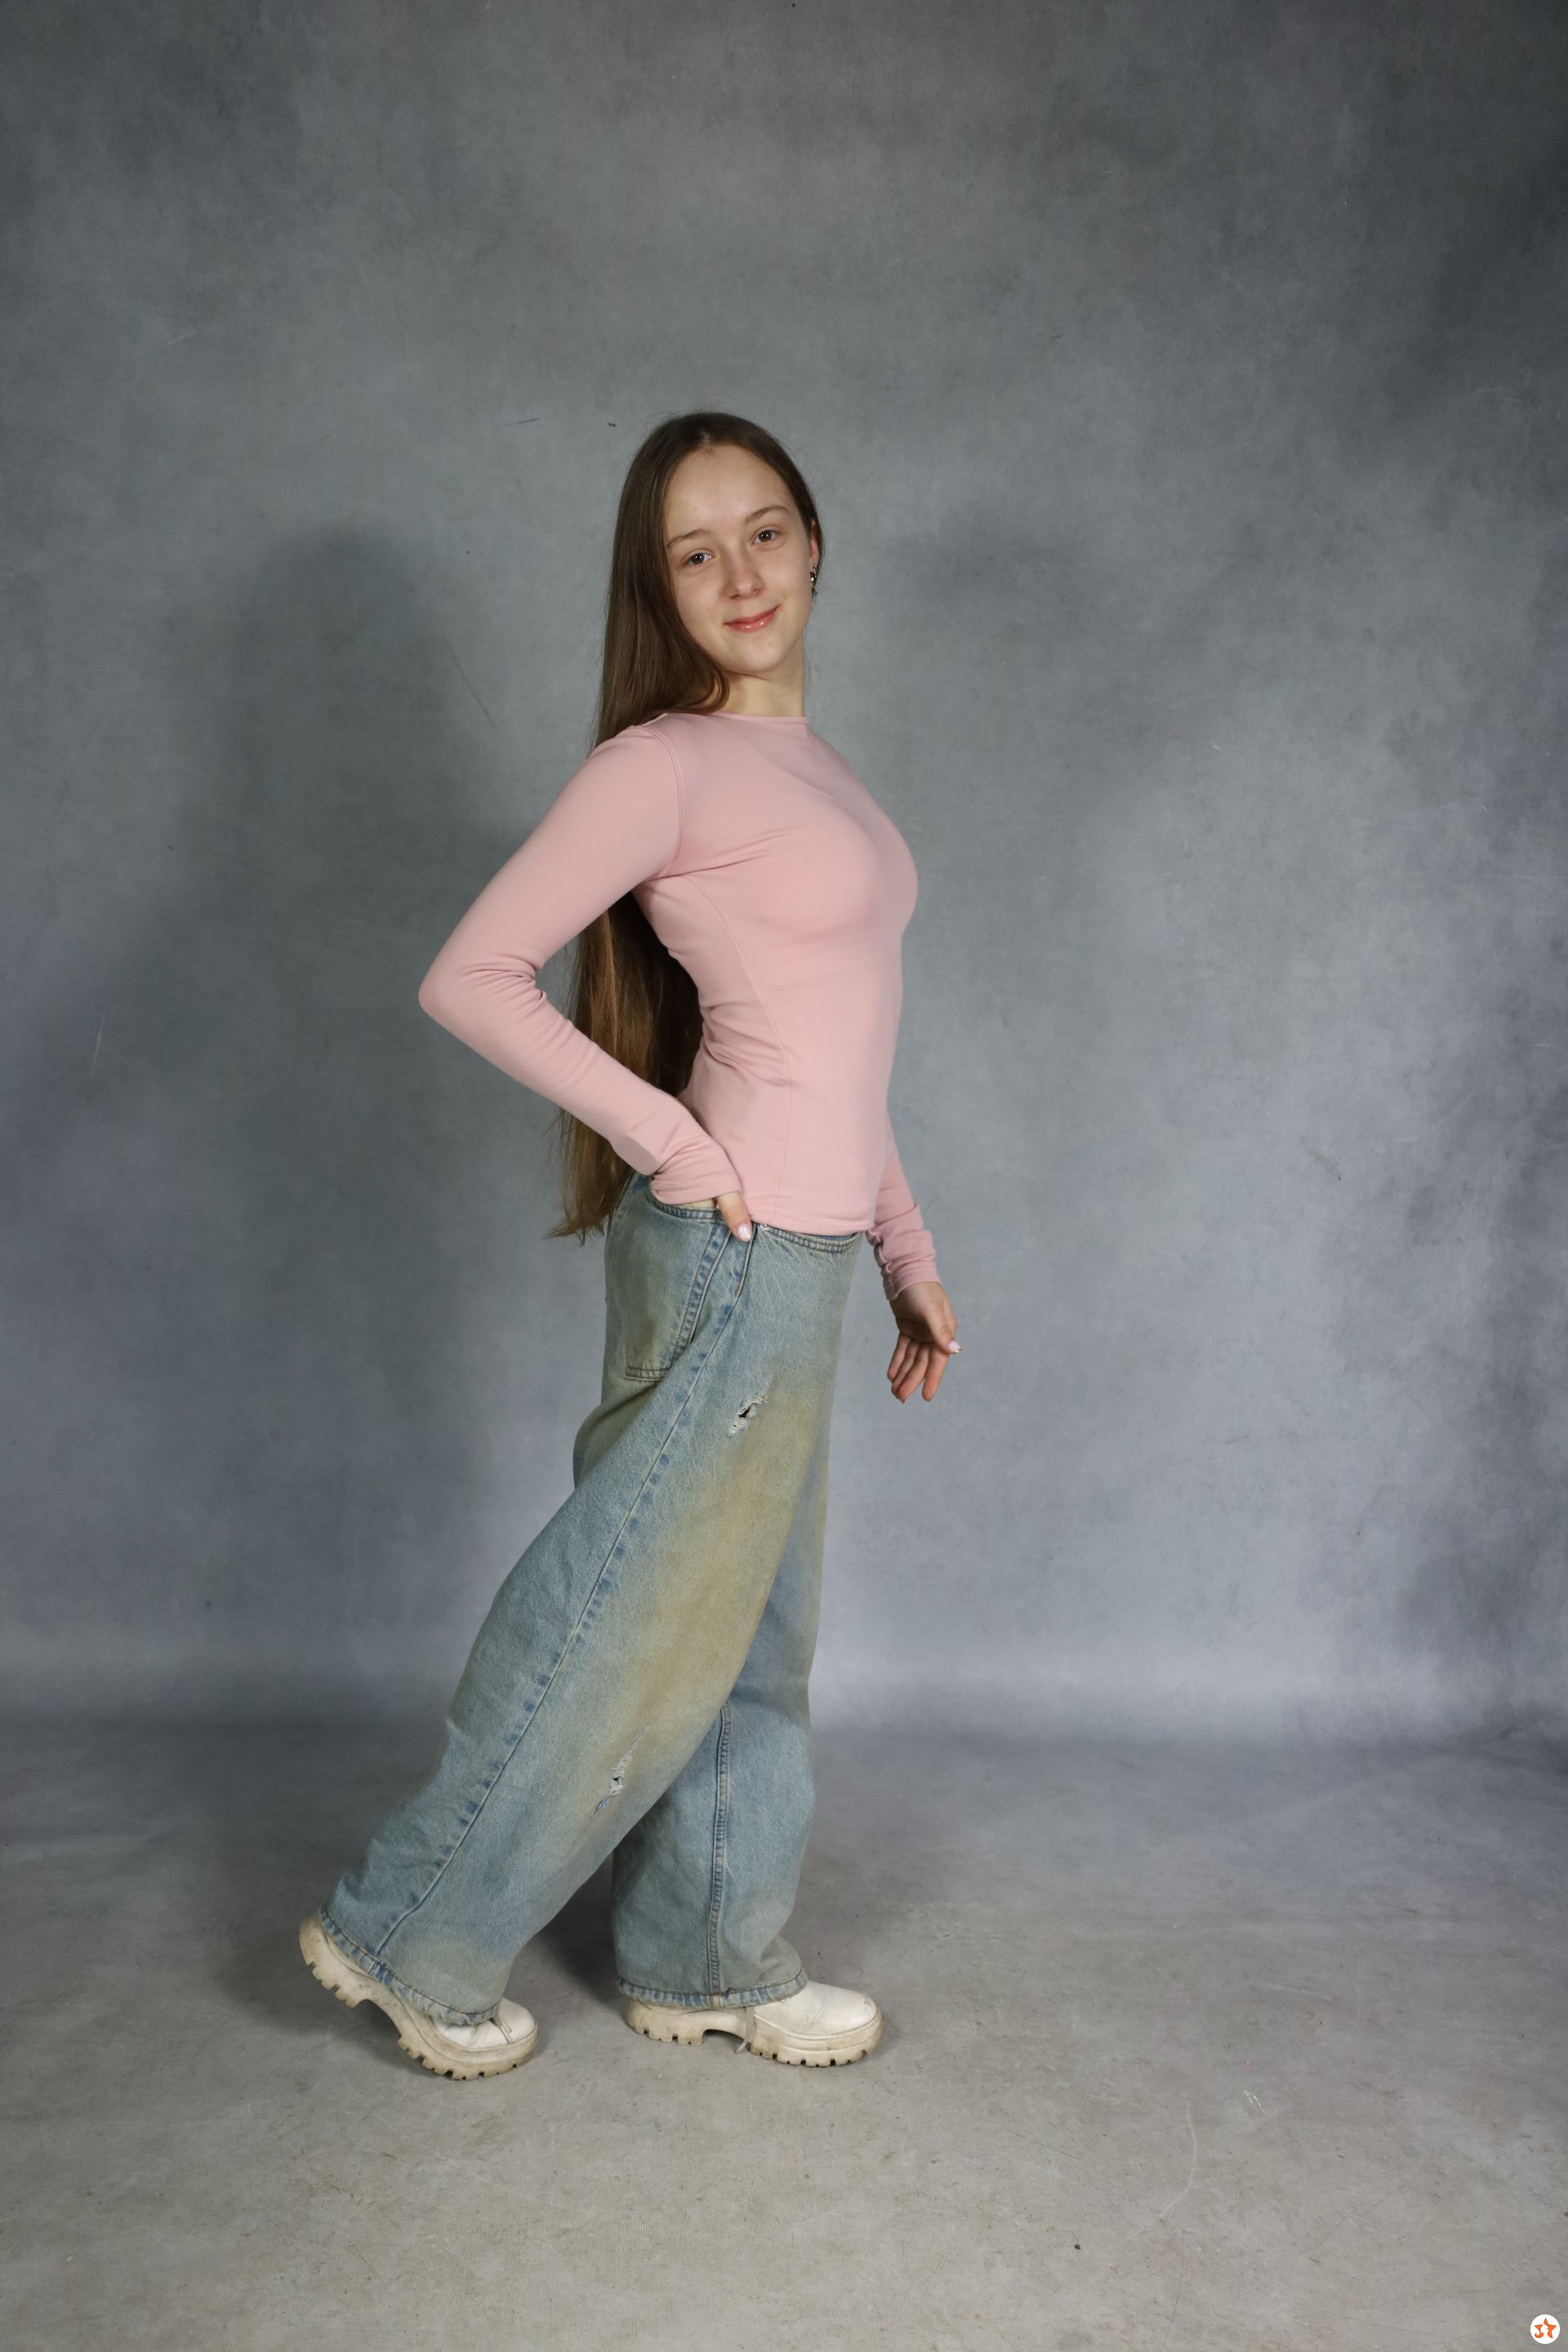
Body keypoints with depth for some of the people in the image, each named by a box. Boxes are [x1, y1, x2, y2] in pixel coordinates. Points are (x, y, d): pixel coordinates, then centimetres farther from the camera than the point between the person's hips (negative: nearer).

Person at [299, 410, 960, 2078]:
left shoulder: (809, 763, 15)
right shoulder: (664, 764, -11)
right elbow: (470, 978, -16)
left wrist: (906, 1249, 16)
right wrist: (670, 1142, -16)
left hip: (801, 1253, 8)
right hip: (736, 1251, -8)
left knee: (749, 1629, 17)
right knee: (637, 1621, 4)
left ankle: (710, 1964, 34)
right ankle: (410, 1939, 23)